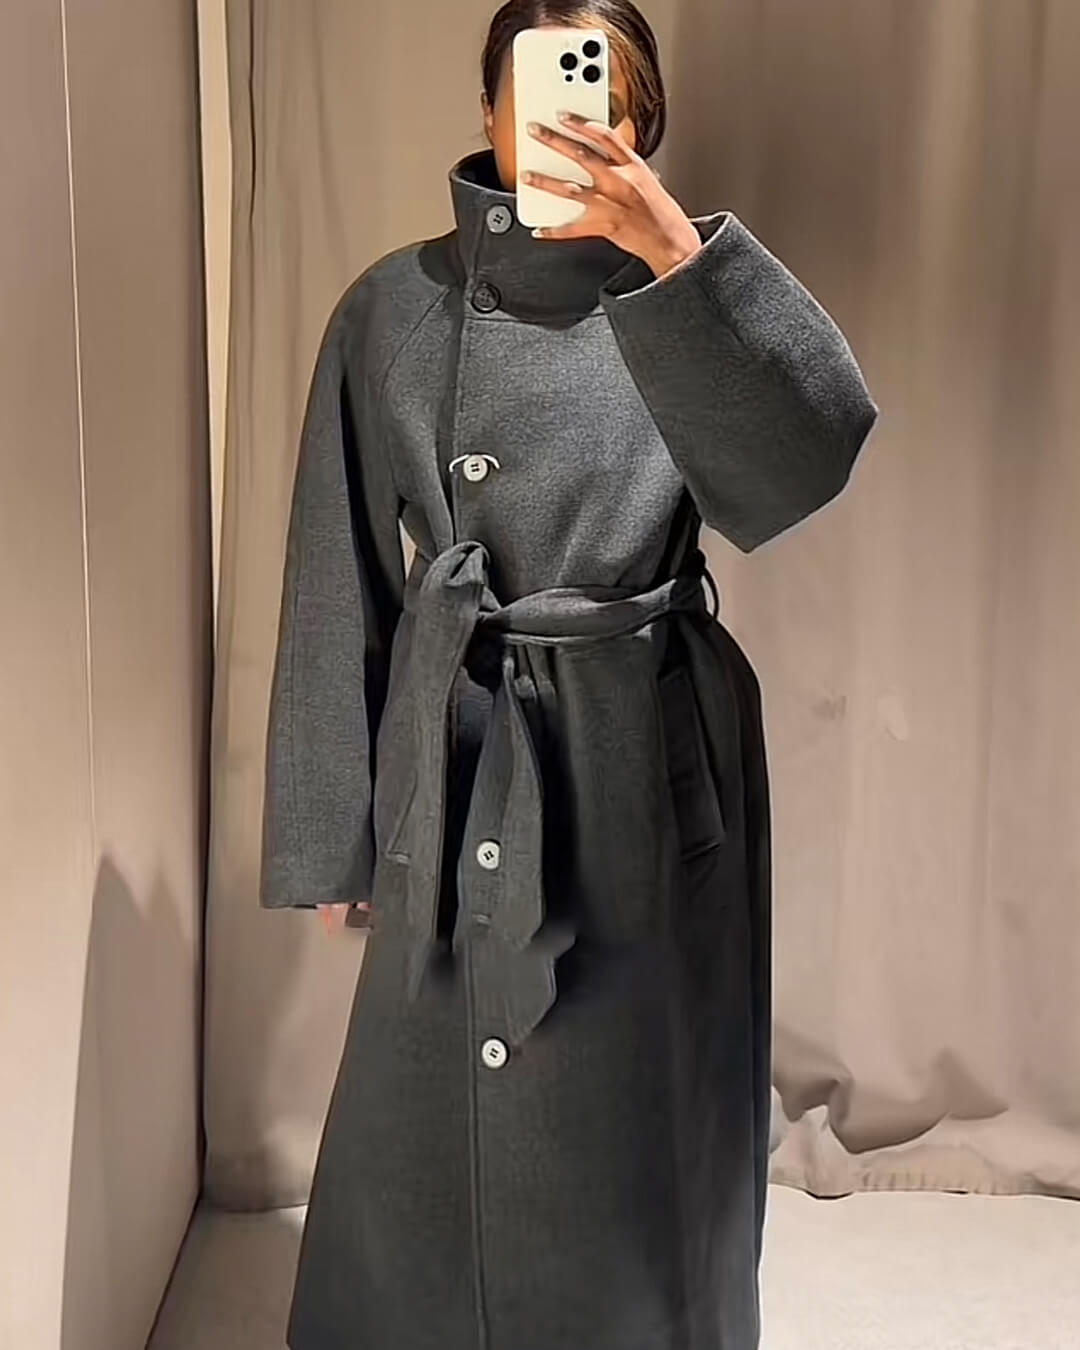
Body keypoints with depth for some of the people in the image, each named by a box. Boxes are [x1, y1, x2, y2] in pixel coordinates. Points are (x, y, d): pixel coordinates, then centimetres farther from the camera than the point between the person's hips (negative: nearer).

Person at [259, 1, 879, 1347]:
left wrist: (672, 248, -33)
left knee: (644, 1123, 12)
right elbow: (338, 589, 1)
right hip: (460, 767, 1)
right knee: (440, 1126, 12)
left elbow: (812, 451, -21)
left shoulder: (684, 294, 0)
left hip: (650, 765, 0)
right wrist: (336, 838, 2)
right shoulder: (395, 310, 0)